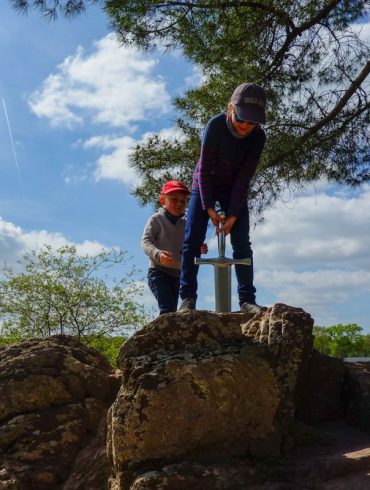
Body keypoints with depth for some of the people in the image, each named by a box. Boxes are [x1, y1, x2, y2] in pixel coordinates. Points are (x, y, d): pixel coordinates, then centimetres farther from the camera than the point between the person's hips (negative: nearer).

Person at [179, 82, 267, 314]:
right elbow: (204, 167, -21)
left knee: (242, 244, -9)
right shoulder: (216, 125, -25)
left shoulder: (258, 137, -20)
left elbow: (244, 177, -18)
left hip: (235, 190, 1)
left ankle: (247, 299, -7)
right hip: (205, 186, -1)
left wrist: (233, 214, -23)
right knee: (192, 241, -10)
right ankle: (188, 297, -6)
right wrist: (209, 207, -22)